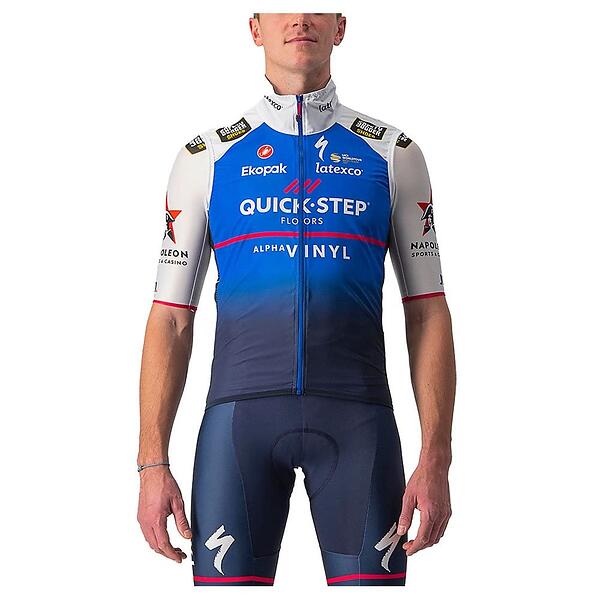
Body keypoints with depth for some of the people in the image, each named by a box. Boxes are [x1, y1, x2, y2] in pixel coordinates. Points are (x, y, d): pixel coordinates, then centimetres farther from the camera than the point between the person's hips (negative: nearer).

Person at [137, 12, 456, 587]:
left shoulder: (393, 154, 10)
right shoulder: (206, 157, 10)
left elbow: (428, 313, 8)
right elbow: (170, 319, 8)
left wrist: (435, 459, -1)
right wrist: (153, 464, 0)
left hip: (357, 416, 0)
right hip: (239, 411, 0)